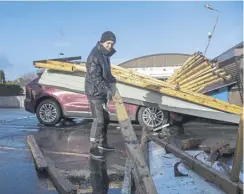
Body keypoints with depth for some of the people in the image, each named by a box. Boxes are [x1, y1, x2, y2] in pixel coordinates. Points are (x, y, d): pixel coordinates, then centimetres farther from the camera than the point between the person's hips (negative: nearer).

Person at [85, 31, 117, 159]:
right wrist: (107, 89, -31)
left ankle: (102, 143, 29)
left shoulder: (105, 55, 11)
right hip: (95, 93, -10)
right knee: (99, 120, -9)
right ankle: (93, 148, 3)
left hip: (102, 92, 10)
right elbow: (94, 77, -26)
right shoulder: (94, 56, -19)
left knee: (105, 119, 15)